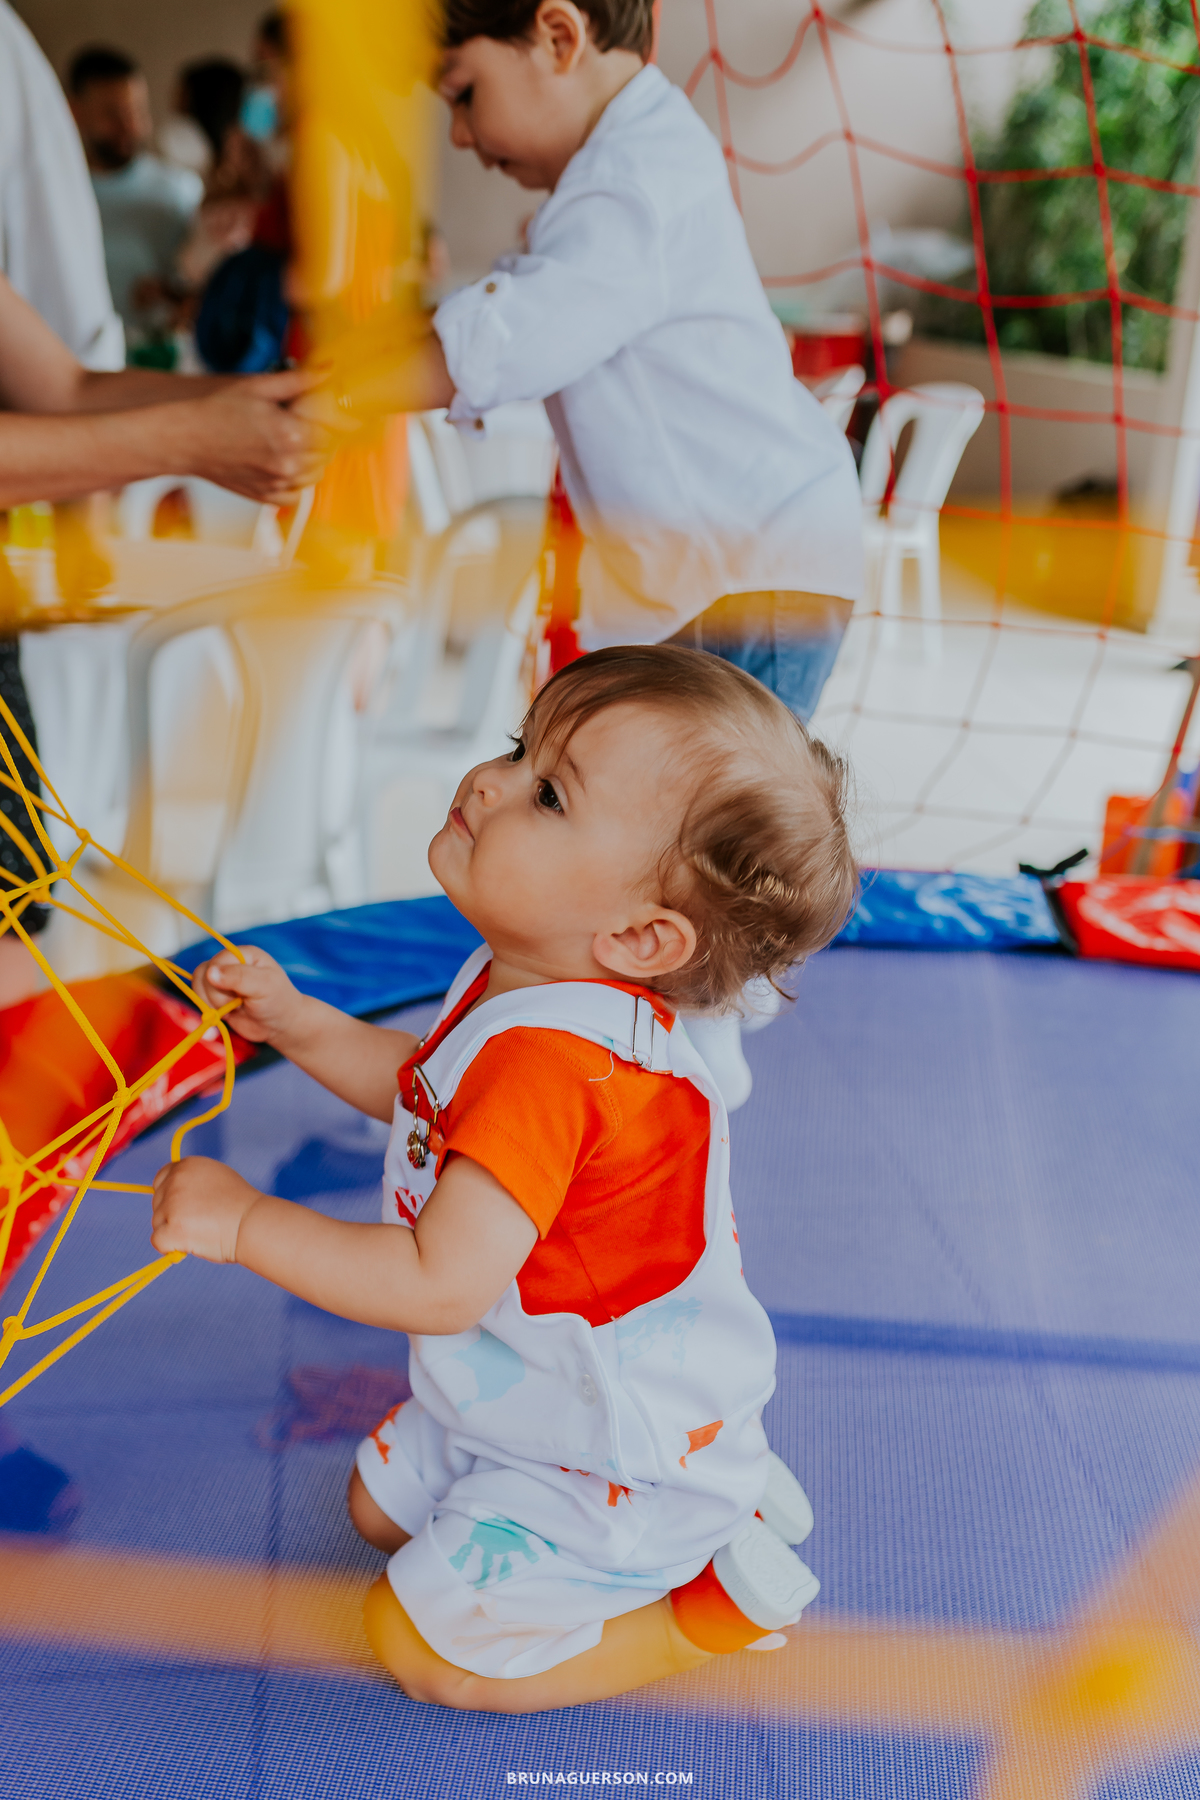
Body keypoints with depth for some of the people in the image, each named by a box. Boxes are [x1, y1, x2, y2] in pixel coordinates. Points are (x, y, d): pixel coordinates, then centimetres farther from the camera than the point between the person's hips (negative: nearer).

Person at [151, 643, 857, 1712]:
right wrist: (296, 1023, 0)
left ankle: (712, 1598, 9)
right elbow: (423, 1085, 14)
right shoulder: (524, 986, -6)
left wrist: (242, 1222, -27)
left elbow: (441, 1286, -38)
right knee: (382, 1506, 27)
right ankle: (705, 1496, 24)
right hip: (522, 1398, 9)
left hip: (618, 1460, -9)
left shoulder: (547, 1059, -38)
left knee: (424, 1645, 0)